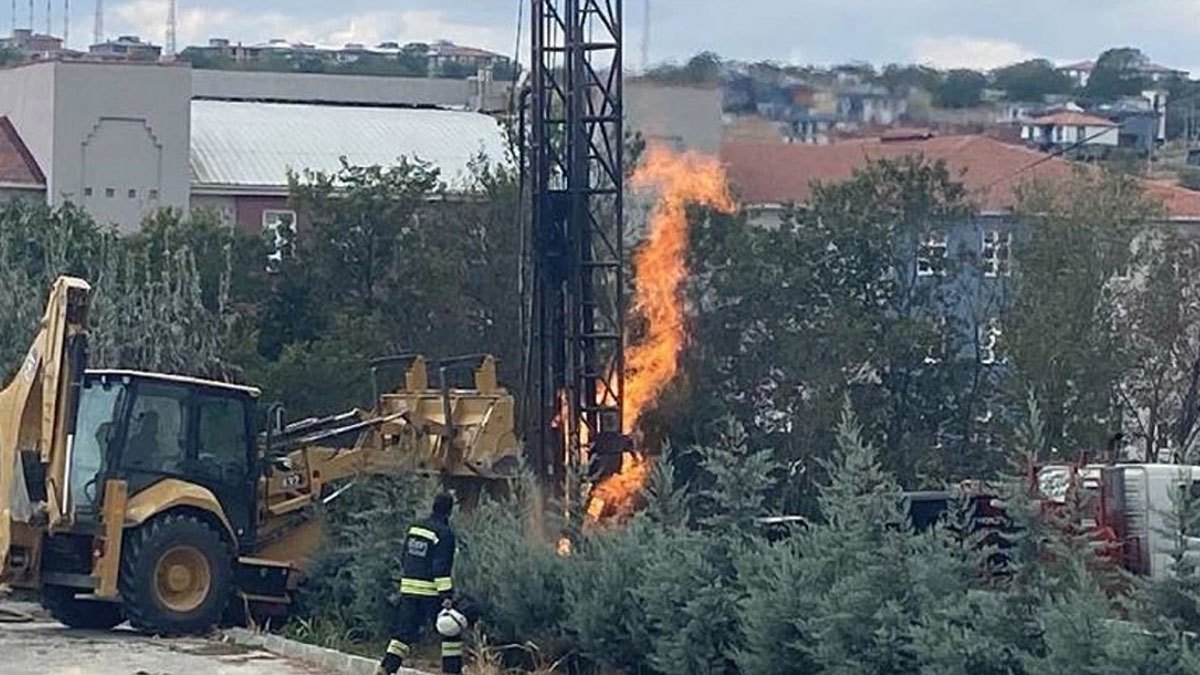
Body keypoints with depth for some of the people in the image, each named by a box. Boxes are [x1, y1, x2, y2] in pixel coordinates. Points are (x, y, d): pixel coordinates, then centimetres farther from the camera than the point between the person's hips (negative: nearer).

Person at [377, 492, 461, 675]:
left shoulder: (414, 529, 11)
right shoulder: (444, 533, -12)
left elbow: (404, 561, 18)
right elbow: (442, 569, -18)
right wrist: (447, 597, -19)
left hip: (408, 588, 7)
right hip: (431, 591, -6)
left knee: (405, 631, 9)